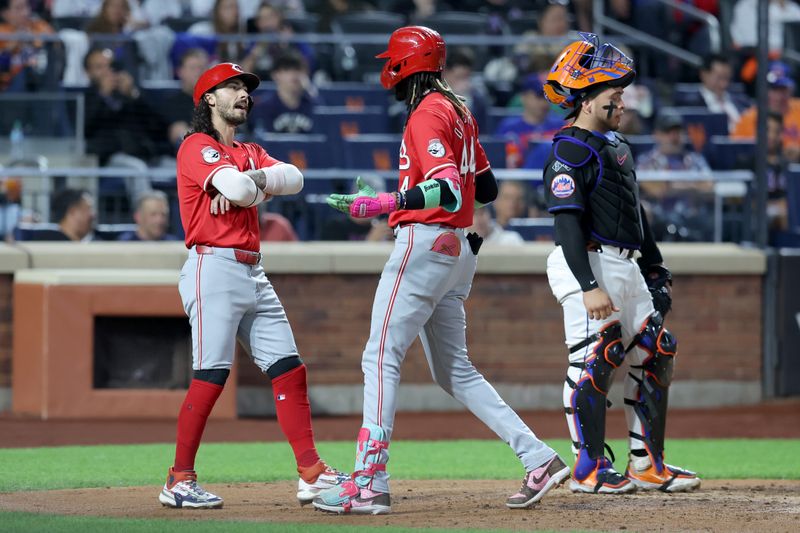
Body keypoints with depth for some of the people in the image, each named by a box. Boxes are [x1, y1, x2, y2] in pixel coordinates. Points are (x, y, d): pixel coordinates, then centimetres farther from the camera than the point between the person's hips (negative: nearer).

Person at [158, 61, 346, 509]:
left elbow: (294, 179, 4)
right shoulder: (197, 146, -3)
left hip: (253, 274, 9)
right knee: (212, 375, -13)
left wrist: (255, 180, -12)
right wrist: (252, 184, 1)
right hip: (214, 267, -9)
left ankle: (312, 473, 5)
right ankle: (180, 481, -8)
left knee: (289, 370, 4)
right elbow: (237, 187, -21)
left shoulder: (250, 153, 22)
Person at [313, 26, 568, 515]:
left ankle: (369, 484, -12)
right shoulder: (460, 112, 16)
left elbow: (447, 191, -24)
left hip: (424, 242, -10)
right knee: (454, 370, 13)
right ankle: (539, 459, 6)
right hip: (459, 248, 10)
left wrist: (382, 203, -25)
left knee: (381, 359, -8)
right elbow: (487, 189, 22)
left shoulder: (428, 114, -13)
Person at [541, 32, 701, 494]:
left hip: (626, 266, 10)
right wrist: (589, 286, -26)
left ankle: (648, 465, 16)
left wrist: (654, 266, 25)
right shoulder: (570, 151, -13)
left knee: (656, 355, 9)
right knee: (593, 364, -8)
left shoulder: (616, 143, 16)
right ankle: (590, 469, -1)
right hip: (589, 265, -10)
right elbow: (568, 222, -20)